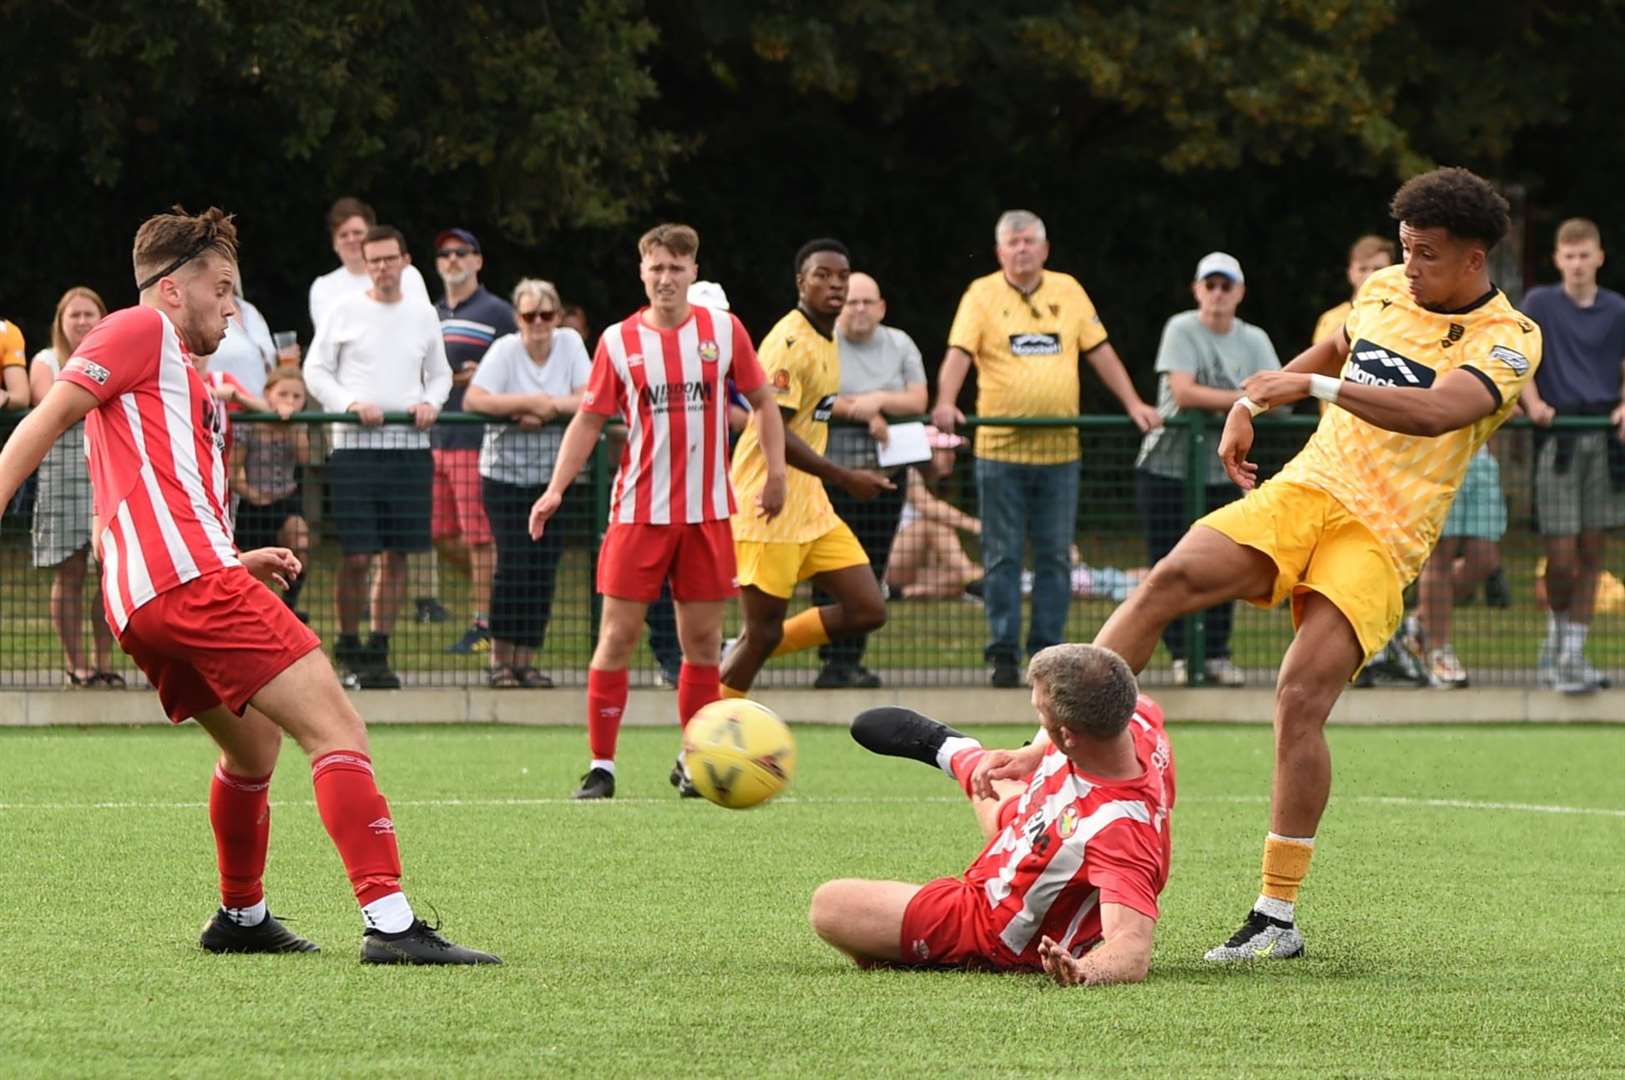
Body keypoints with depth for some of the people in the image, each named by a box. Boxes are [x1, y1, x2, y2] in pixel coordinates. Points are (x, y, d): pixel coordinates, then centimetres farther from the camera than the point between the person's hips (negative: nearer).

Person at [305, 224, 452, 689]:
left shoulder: (423, 314, 12)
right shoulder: (345, 311, 2)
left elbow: (440, 373, 20)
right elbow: (315, 371, 3)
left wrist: (430, 402, -1)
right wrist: (351, 404, -12)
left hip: (410, 446, 3)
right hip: (355, 446, -3)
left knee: (397, 554, 4)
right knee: (357, 556, -7)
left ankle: (378, 650, 12)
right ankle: (347, 645, 9)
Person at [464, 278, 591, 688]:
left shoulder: (570, 343, 0)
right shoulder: (505, 349, -8)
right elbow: (475, 399, -20)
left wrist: (548, 408, -21)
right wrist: (532, 401, -19)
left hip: (553, 476, 3)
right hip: (506, 474, -3)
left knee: (543, 570, 1)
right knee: (514, 566, -9)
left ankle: (525, 662, 9)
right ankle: (500, 661, 2)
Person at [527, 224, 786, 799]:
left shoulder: (723, 330, 3)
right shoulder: (618, 341, 1)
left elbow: (762, 400, 12)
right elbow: (589, 420, 4)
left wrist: (776, 472, 4)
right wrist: (556, 488, -6)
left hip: (707, 512, 1)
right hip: (639, 511, -1)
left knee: (703, 638, 4)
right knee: (617, 636, -5)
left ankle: (693, 761, 17)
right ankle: (601, 763, 2)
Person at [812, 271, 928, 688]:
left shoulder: (899, 345, 14)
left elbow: (917, 400, 5)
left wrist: (878, 400, -11)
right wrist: (864, 414, -12)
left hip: (885, 476, 5)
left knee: (871, 572, 3)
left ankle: (852, 659, 8)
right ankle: (834, 660, -9)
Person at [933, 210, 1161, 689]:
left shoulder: (1067, 291, 10)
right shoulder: (982, 295, 1)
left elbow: (1100, 352, 13)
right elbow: (959, 353, -10)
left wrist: (1133, 404, 6)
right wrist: (946, 403, -27)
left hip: (1059, 451, 3)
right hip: (1000, 448, -3)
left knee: (1054, 557, 4)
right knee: (1003, 558, 0)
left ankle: (1047, 653, 9)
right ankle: (1003, 655, 4)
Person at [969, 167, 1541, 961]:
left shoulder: (1509, 341, -8)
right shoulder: (1383, 289, 12)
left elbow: (1436, 411, -27)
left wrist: (1313, 387, -32)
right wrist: (1249, 405, 23)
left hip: (1381, 538, -5)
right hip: (1303, 489, 5)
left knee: (1301, 700, -20)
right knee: (1170, 580, -20)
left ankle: (1279, 918, -12)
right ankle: (1050, 750, -18)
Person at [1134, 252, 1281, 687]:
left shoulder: (1255, 341, 8)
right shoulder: (1181, 330, -5)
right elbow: (1182, 392, -16)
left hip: (1224, 468, 4)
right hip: (1168, 467, -4)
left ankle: (1217, 654, 8)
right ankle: (1181, 655, 3)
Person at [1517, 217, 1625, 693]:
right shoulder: (1539, 303, 5)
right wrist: (1533, 401, -16)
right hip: (1558, 436, -2)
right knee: (1561, 555, -8)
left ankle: (1572, 654, 10)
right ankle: (1556, 638, 17)